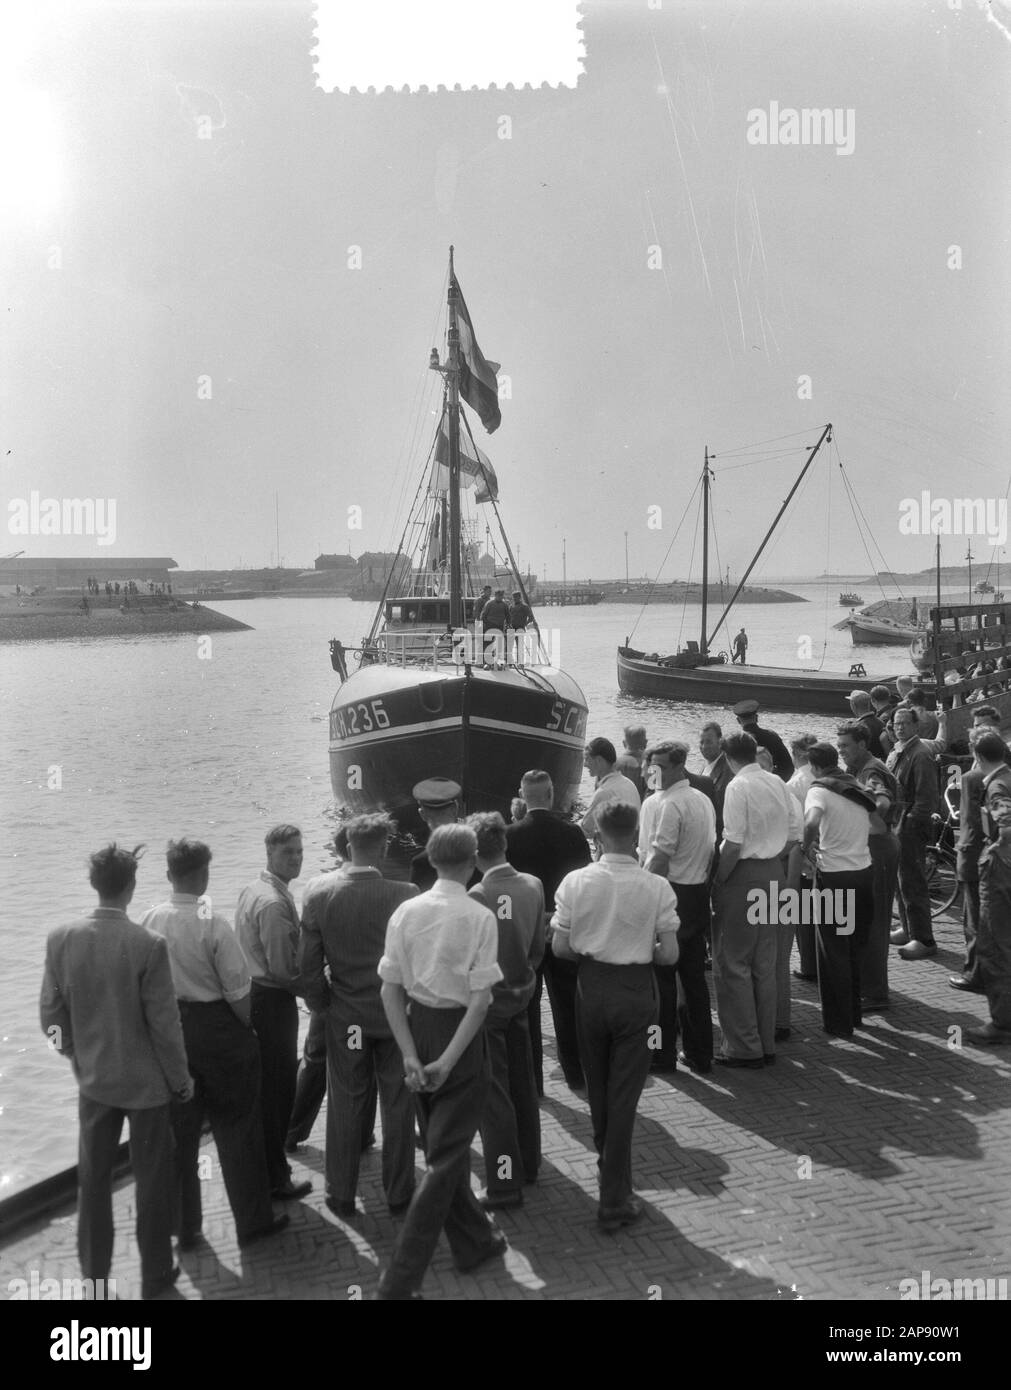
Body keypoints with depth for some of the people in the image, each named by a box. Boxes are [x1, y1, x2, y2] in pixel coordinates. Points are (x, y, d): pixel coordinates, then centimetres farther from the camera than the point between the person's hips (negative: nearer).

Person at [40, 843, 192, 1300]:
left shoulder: (60, 939, -11)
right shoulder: (148, 945, -23)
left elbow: (50, 1015, -2)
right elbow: (164, 1024, -17)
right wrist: (181, 1079, -2)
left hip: (93, 1078, 4)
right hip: (145, 1079, -3)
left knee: (93, 1176, 18)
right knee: (152, 1178, 13)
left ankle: (93, 1269, 32)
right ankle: (154, 1276, 26)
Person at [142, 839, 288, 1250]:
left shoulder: (150, 921, -7)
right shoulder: (213, 924, -21)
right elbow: (237, 991, -17)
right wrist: (247, 1026, 0)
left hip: (168, 1028, 4)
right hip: (217, 1029, -4)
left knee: (179, 1131, 17)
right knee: (236, 1130, 11)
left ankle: (183, 1226, 29)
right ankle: (252, 1220, 23)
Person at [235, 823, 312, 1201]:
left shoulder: (251, 890, 9)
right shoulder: (275, 902, -21)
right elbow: (282, 969, -22)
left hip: (251, 995, 10)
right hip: (273, 1002, -10)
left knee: (263, 1088, 20)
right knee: (276, 1091, 2)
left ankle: (263, 1169, 34)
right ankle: (275, 1180, 13)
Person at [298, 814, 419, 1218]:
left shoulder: (318, 891, -12)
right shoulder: (404, 895, -19)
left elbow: (308, 963, -7)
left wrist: (320, 1006, 7)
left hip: (345, 1016, 2)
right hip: (395, 1013, -2)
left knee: (345, 1105, 15)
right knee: (397, 1105, 13)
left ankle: (341, 1196, 27)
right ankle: (398, 1195, 25)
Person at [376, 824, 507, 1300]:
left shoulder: (405, 912, -3)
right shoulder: (479, 917, -15)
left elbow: (390, 990, -4)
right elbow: (480, 999, -18)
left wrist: (410, 1055, -3)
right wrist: (447, 1061, -15)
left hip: (418, 1026, 5)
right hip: (459, 1033, -5)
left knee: (442, 1144, 21)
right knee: (445, 1157, 5)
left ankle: (474, 1241, 41)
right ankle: (400, 1280, 5)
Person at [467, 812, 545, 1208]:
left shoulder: (478, 896, -24)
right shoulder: (533, 885, -6)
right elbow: (538, 945, 3)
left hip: (488, 1000, -6)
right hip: (522, 993, 6)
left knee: (493, 1092, 3)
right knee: (522, 1081, 20)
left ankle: (504, 1183, 9)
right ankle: (528, 1161, 35)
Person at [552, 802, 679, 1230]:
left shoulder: (575, 882, -9)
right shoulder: (657, 887, -13)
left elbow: (560, 947, -6)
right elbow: (669, 955, -10)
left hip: (591, 987, 2)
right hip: (636, 991, -2)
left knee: (597, 1086, 22)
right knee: (624, 1095, 5)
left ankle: (606, 1160, 44)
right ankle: (614, 1200, 10)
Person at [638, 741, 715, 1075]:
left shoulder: (668, 804, -16)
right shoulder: (704, 800, 12)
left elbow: (659, 860, -20)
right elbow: (710, 850, 14)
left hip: (672, 894, -8)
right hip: (699, 894, 8)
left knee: (662, 977, 2)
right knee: (694, 977, 13)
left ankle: (663, 1053, 9)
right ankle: (699, 1054, 20)